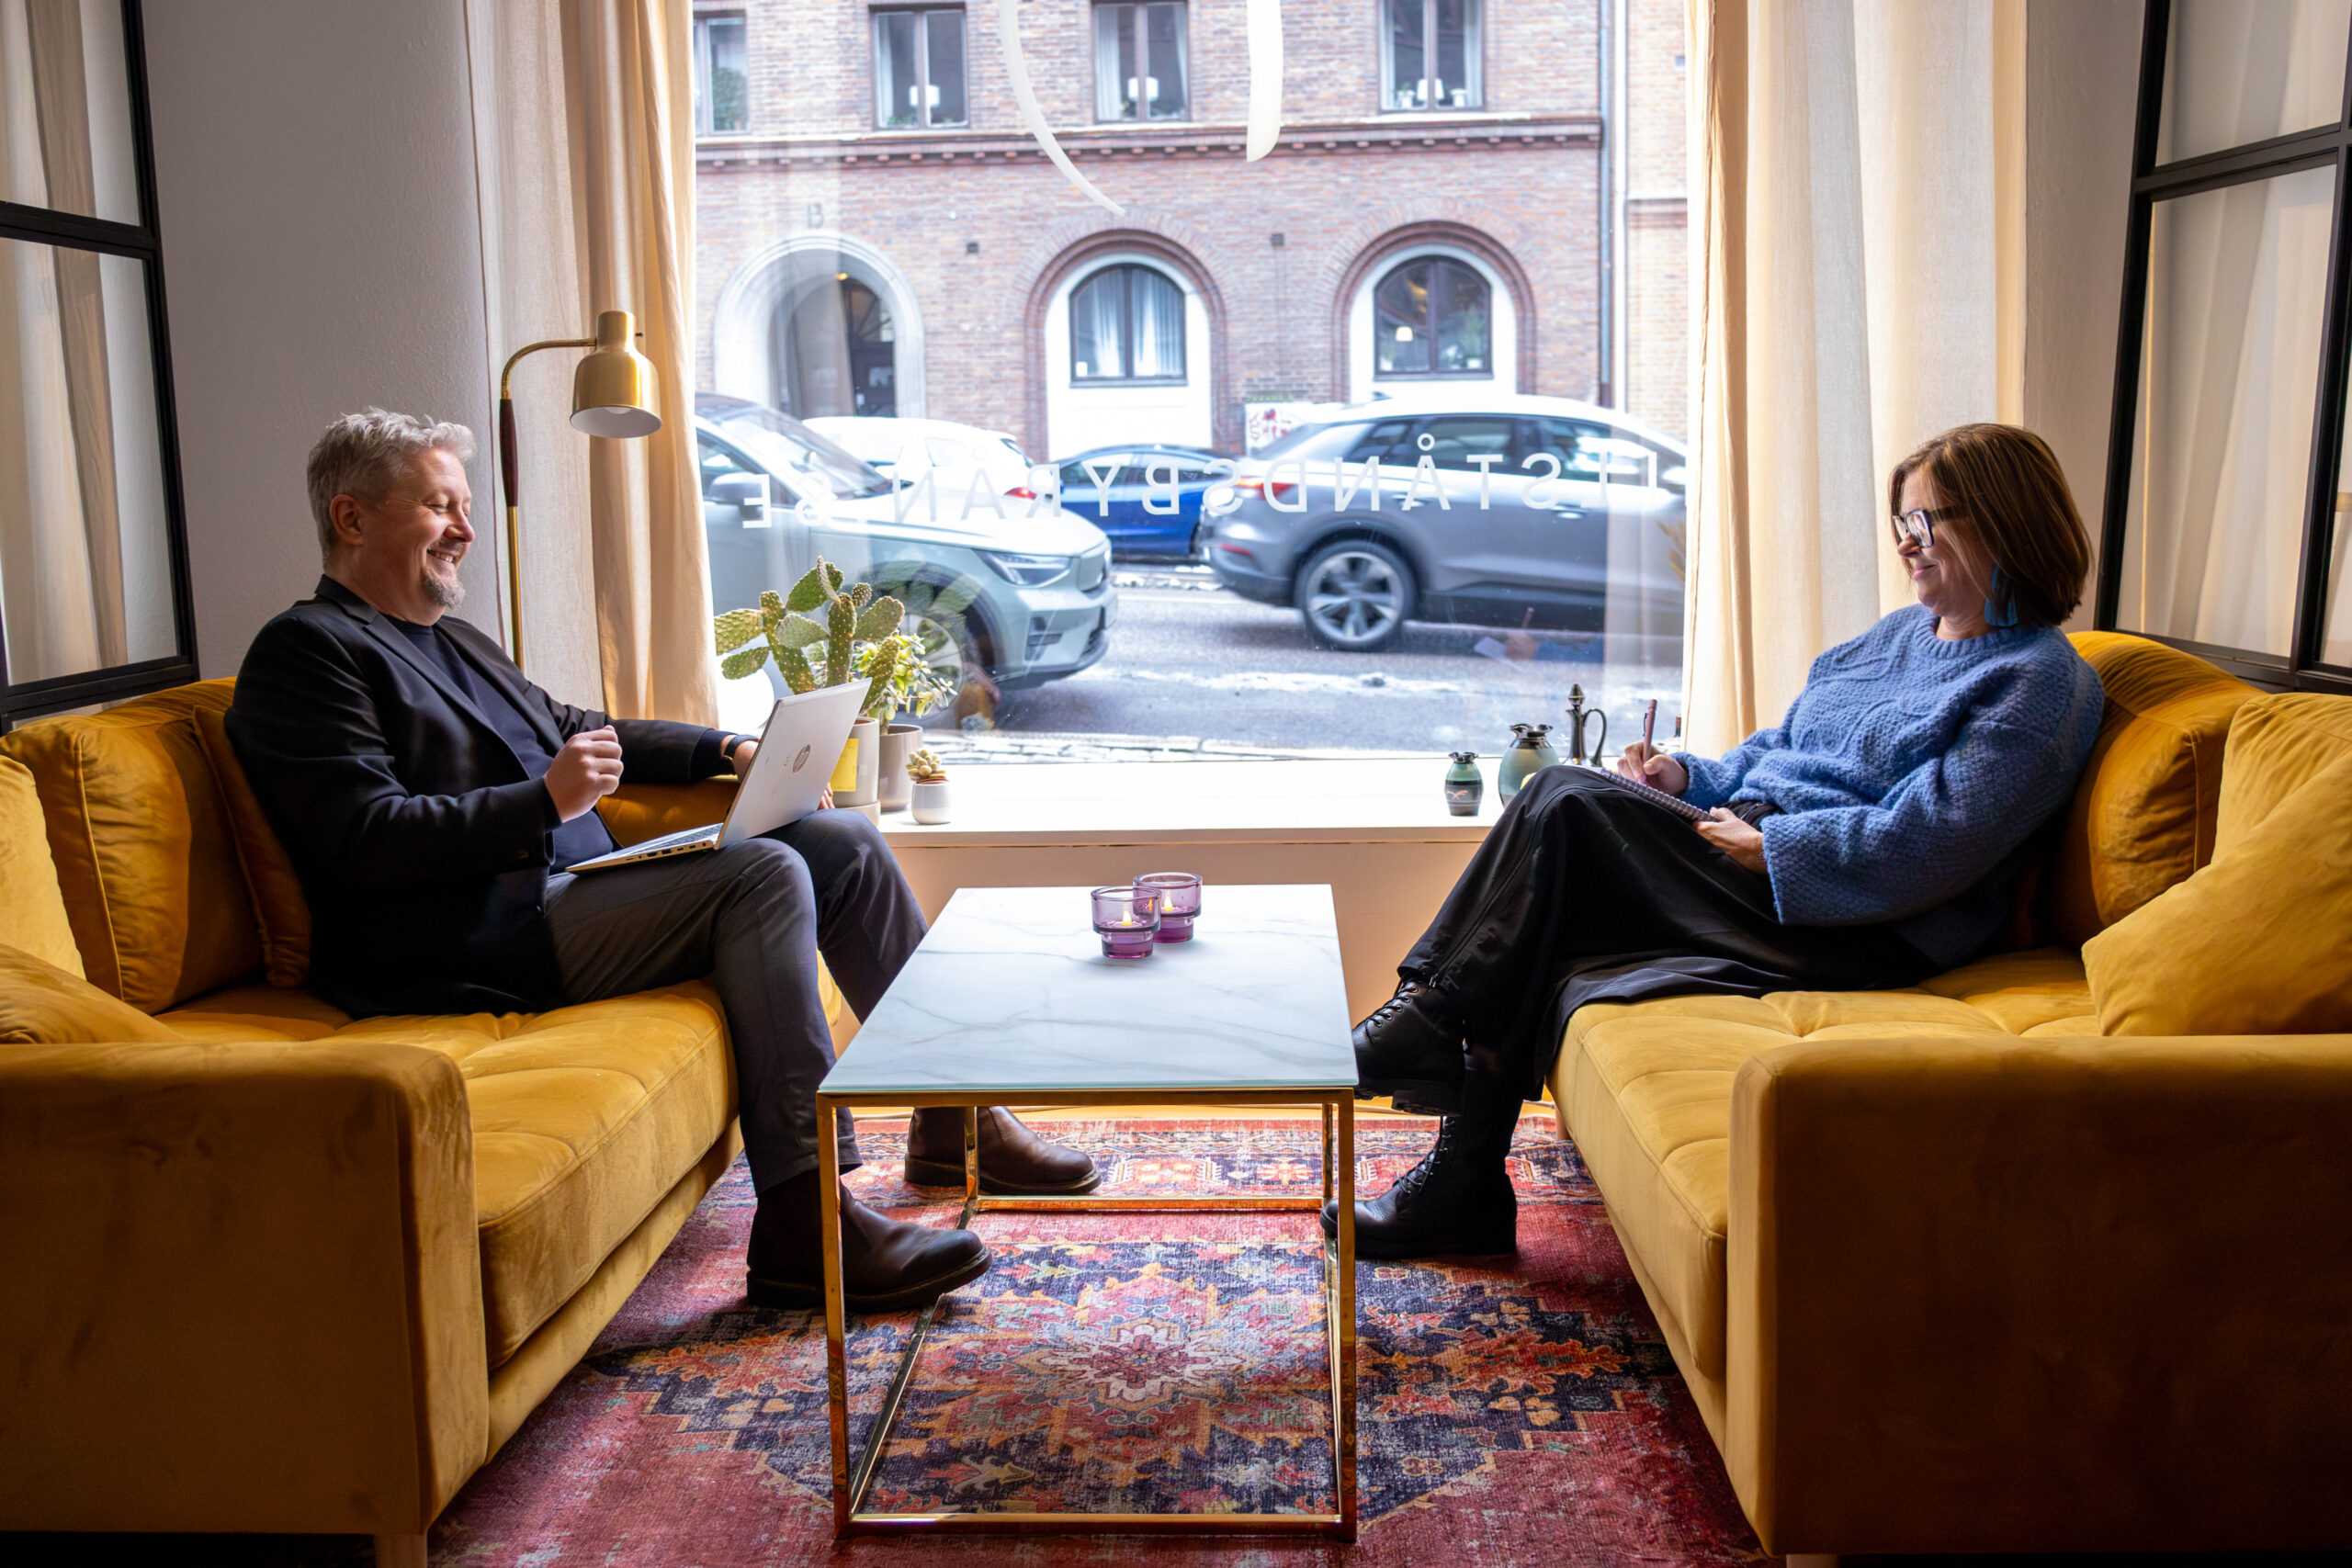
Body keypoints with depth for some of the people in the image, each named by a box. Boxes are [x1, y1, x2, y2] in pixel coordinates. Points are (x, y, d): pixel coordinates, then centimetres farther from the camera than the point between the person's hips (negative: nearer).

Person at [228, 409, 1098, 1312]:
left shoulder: (452, 642, 25)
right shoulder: (307, 650, -5)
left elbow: (572, 727, 35)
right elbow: (365, 839, -17)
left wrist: (727, 750, 22)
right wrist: (546, 800, -26)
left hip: (573, 892, 10)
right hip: (481, 948, -10)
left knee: (842, 842, 2)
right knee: (764, 876, -27)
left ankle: (953, 1118, 8)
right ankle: (802, 1226, -31)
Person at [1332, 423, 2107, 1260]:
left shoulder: (2042, 683, -6)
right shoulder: (1902, 631, 22)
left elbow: (1922, 847, -18)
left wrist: (1762, 843, -16)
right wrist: (1691, 776, 7)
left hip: (1856, 933, -8)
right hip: (1755, 860, 8)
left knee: (1572, 810, -22)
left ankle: (1431, 1021, -11)